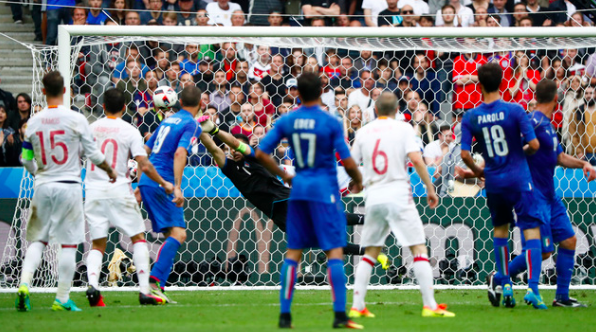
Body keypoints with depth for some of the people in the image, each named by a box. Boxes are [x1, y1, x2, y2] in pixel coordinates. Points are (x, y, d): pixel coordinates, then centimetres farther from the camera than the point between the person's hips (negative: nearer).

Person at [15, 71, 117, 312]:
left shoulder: (33, 122, 1)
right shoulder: (76, 120, -8)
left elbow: (26, 160, 8)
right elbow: (93, 154, -2)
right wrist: (110, 170, 17)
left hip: (43, 185, 3)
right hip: (69, 186, -3)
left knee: (37, 239, 12)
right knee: (69, 243, 3)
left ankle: (24, 283, -9)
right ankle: (62, 299, 3)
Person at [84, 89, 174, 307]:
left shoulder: (90, 128, 6)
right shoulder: (130, 131, -4)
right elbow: (144, 166, -9)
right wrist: (164, 183, 4)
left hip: (93, 190, 3)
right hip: (119, 189, -3)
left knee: (97, 244, 9)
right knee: (138, 237, 10)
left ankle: (92, 283, -18)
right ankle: (144, 290, 1)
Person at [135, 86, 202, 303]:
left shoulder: (168, 120, 20)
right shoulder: (191, 124, -4)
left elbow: (145, 151, 22)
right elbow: (180, 153, -20)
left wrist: (140, 185, 27)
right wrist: (177, 187, -24)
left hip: (147, 181, 8)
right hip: (162, 183, -8)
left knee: (174, 234, 12)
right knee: (177, 233, -13)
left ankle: (155, 285, 5)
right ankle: (154, 282, -27)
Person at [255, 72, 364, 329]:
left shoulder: (287, 121, 1)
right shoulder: (330, 122, -10)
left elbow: (261, 154, 2)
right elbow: (347, 162, -12)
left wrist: (283, 176, 15)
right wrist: (358, 181, 8)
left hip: (298, 189, 4)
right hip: (325, 190, -4)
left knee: (293, 251, 9)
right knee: (334, 250, -3)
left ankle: (284, 314, 7)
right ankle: (339, 315, -9)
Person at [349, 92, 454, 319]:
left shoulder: (364, 132, 9)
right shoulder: (403, 128, -1)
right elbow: (416, 159, -13)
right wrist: (430, 188, -6)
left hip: (373, 197, 4)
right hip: (398, 194, -4)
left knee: (370, 252, 14)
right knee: (419, 248, -1)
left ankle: (357, 306, 9)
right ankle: (430, 305, -9)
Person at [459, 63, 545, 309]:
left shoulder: (470, 117, -3)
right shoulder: (514, 110, -10)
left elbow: (464, 153, -5)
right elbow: (534, 144, -13)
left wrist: (477, 170, 14)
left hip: (494, 181, 3)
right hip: (519, 179, -3)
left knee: (500, 229, 23)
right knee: (531, 230, -2)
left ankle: (504, 284, 23)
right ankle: (533, 288, -16)